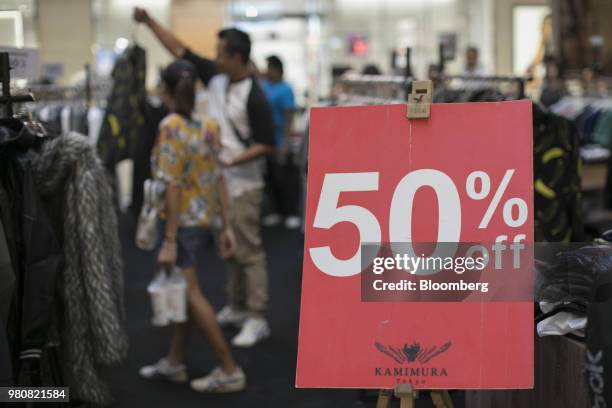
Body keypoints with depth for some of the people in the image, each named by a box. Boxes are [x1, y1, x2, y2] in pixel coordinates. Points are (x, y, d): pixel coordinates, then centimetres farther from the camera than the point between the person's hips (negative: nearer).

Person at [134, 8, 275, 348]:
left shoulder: (254, 97, -19)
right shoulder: (216, 77, 2)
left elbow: (268, 144, -17)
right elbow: (180, 50, 7)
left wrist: (232, 161, -23)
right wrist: (150, 22, 2)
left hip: (242, 185, -8)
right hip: (217, 182, 8)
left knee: (249, 251, -4)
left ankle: (258, 319, 0)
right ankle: (237, 308, 27)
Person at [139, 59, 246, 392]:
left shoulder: (171, 127, -17)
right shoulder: (207, 125, 4)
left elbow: (173, 187, -21)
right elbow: (218, 179, 4)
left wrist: (169, 241, -20)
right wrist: (226, 227, 8)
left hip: (181, 219, -8)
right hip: (201, 217, 8)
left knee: (190, 294, 1)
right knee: (182, 290, 17)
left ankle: (229, 371, 5)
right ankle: (174, 363, 28)